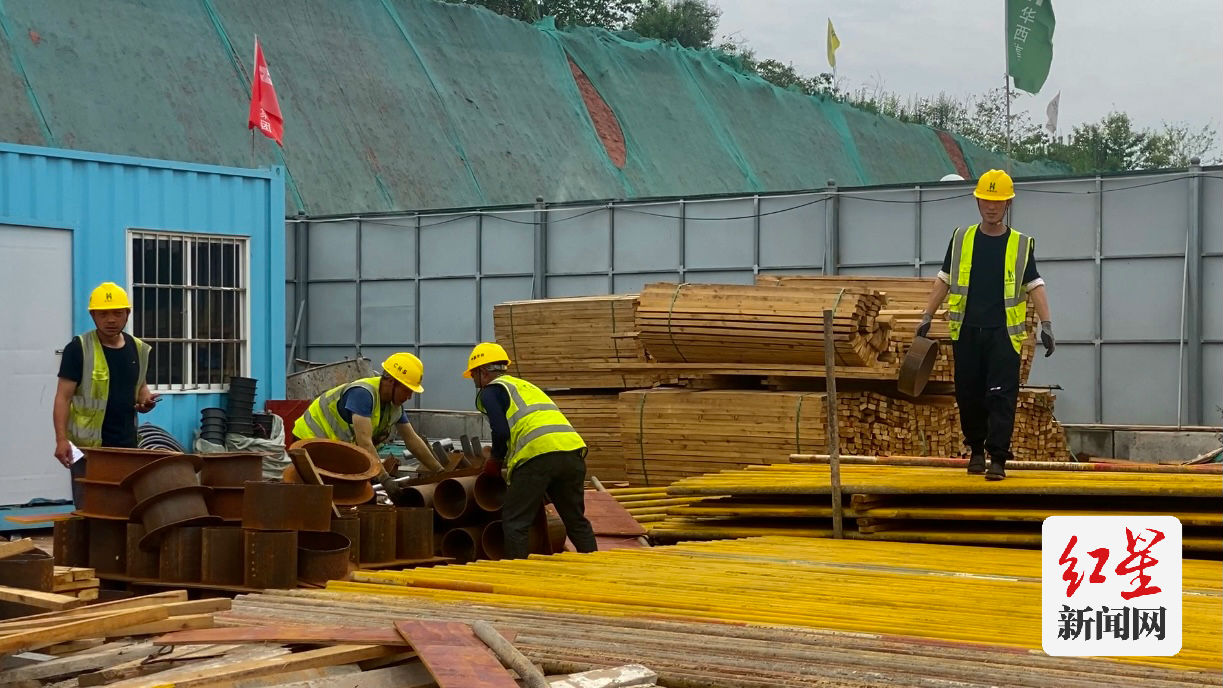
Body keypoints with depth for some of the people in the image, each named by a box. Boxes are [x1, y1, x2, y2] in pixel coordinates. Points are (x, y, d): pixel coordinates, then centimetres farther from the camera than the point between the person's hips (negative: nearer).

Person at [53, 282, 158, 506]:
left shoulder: (138, 349, 10)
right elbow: (63, 397, -9)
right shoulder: (78, 349, -6)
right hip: (88, 445, -5)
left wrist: (145, 400, -1)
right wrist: (61, 439, -20)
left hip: (127, 444, 5)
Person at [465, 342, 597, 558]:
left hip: (538, 453, -7)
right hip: (572, 448, 7)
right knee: (576, 520, 17)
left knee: (515, 522, 1)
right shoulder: (526, 386, 33)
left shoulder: (490, 391, 10)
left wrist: (495, 460, 14)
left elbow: (501, 432, -4)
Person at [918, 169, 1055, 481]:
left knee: (1001, 397, -9)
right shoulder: (961, 239, 10)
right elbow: (944, 280, 13)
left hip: (1004, 332, -2)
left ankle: (998, 459, -8)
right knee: (968, 395, 7)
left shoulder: (1021, 245, 6)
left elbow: (1035, 286, 2)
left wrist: (1046, 323, -9)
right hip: (966, 331, 2)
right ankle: (976, 449, 25)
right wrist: (927, 317, 7)